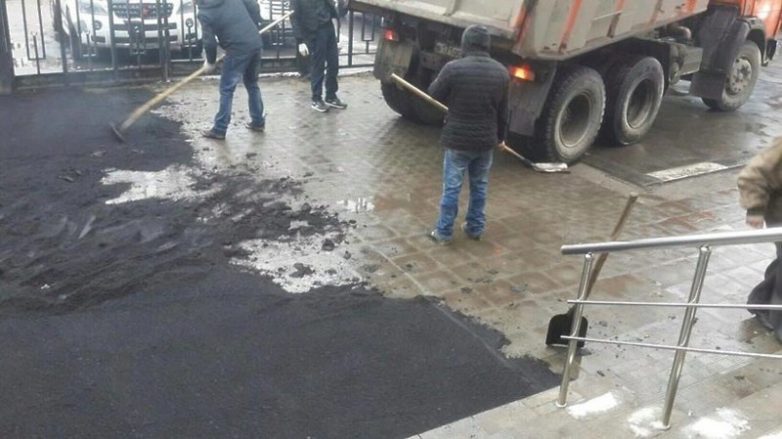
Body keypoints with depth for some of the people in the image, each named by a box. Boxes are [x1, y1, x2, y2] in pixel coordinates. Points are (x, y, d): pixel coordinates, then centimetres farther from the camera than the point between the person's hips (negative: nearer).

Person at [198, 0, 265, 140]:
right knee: (252, 83, 22)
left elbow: (210, 42, -4)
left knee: (226, 89, 3)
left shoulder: (204, 12, -3)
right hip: (255, 43, 6)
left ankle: (219, 130, 7)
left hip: (238, 49, -6)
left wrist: (210, 62, 13)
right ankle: (258, 122, 29)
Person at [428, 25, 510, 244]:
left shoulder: (453, 68, -17)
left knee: (451, 187, 6)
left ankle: (444, 232, 15)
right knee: (480, 186, 18)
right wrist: (500, 136, 21)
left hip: (457, 138, -4)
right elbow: (503, 111, 8)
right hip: (486, 140, 4)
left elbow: (435, 93, -1)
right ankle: (475, 228, 30)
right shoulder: (501, 72, -1)